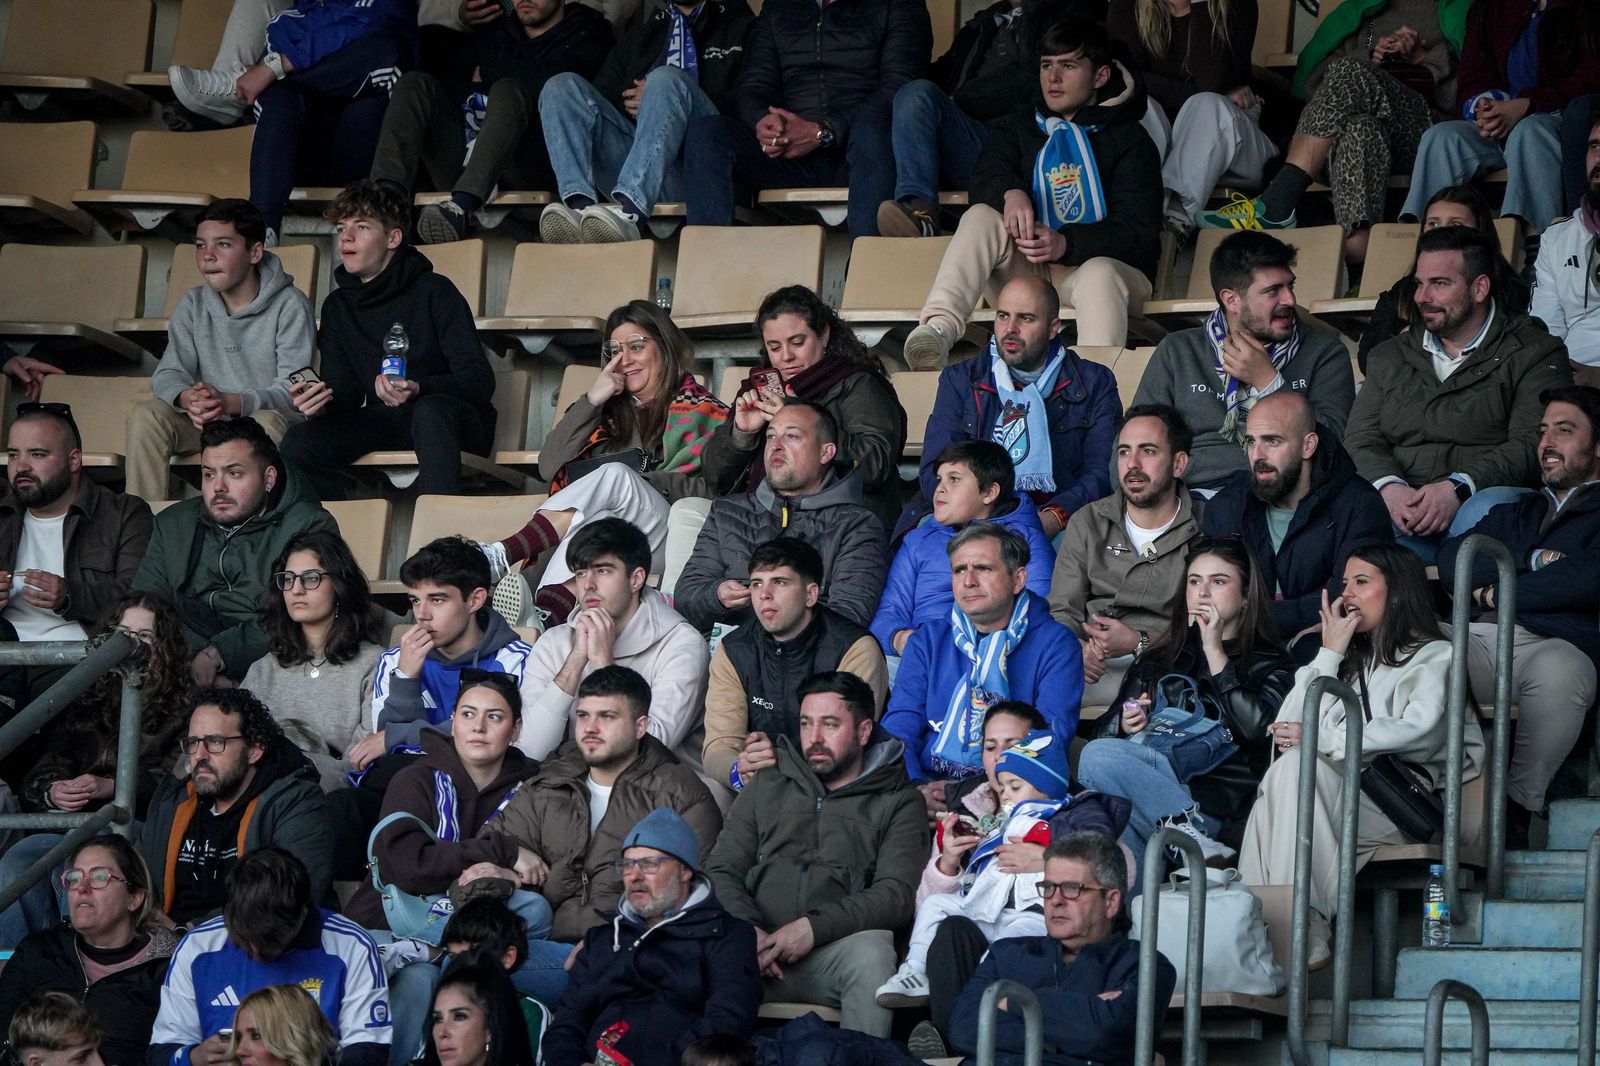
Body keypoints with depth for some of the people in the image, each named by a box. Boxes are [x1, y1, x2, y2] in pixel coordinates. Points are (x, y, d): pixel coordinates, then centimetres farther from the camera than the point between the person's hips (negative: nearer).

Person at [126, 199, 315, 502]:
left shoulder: (290, 306, -10)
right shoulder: (193, 304, 6)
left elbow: (293, 390, -18)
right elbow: (167, 374, -1)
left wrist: (230, 402, -36)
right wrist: (188, 398, -28)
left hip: (271, 414, -4)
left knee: (265, 423, -39)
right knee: (145, 416, -21)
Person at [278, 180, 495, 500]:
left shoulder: (434, 291, -6)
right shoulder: (338, 306, 11)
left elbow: (480, 381, -13)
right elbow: (345, 391, 8)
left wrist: (419, 390, -32)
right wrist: (319, 403, -17)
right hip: (385, 422, 5)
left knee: (431, 411, -39)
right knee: (299, 442, -20)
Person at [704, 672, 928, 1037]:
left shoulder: (899, 803, 15)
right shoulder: (765, 788, 26)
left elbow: (895, 894, 0)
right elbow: (721, 872, 16)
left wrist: (814, 927, -16)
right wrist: (747, 930, -7)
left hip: (835, 948, -1)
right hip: (757, 950, 1)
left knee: (871, 951, -37)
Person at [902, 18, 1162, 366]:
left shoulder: (1129, 139, 8)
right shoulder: (1017, 128, 21)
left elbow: (1139, 232, -5)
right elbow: (987, 178, 0)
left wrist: (1066, 244, -23)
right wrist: (1010, 193, -27)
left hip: (1104, 262, -3)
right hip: (1023, 272, 3)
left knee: (1100, 274, -36)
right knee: (981, 216, -22)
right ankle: (939, 326, -43)